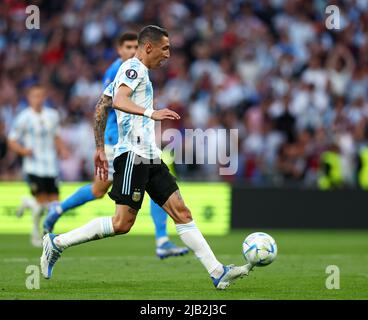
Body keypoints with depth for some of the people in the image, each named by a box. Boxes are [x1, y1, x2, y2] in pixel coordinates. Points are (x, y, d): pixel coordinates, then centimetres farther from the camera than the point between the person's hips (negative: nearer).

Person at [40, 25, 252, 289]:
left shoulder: (135, 70, 24)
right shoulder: (134, 68, -5)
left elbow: (101, 108, 27)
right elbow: (119, 101, -23)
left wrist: (100, 148, 29)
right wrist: (150, 113, -35)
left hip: (149, 156, 10)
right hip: (133, 154, -10)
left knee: (181, 212, 1)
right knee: (123, 223, -12)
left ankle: (218, 272, -5)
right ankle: (58, 243, -2)